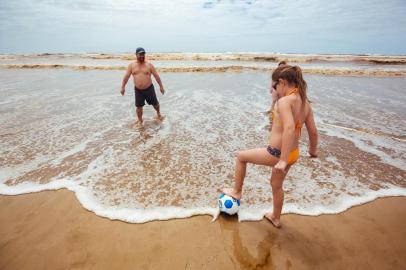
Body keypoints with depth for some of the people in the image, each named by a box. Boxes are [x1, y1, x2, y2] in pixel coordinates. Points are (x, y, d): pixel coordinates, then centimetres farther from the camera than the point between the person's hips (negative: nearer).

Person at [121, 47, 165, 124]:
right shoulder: (131, 65, 0)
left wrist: (161, 86, -4)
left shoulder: (149, 65, -4)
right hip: (138, 90, 1)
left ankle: (158, 113, 43)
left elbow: (156, 76, -2)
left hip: (149, 89, -1)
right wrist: (123, 87, -7)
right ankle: (140, 121, 25)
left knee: (155, 103, 12)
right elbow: (126, 76, -1)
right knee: (139, 106, 6)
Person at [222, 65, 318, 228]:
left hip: (276, 154, -8)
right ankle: (276, 218, 50)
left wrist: (283, 160, -36)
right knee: (276, 184, 29)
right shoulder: (305, 103, 3)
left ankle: (237, 191, 31)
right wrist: (313, 150, 26)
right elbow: (313, 132, 9)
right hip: (293, 154, 8)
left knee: (241, 156, 14)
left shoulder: (284, 101, -22)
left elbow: (289, 128, -36)